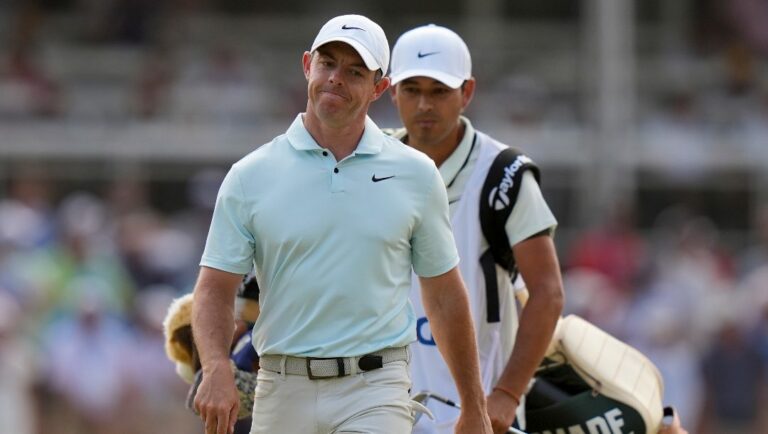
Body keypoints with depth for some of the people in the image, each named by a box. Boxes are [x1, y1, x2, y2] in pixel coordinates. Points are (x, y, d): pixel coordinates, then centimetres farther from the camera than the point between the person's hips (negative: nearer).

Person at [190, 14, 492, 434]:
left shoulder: (415, 174, 6)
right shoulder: (250, 177, 3)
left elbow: (445, 296, 12)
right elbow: (215, 289, 0)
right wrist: (216, 368, -19)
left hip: (375, 392, -1)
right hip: (284, 394, 1)